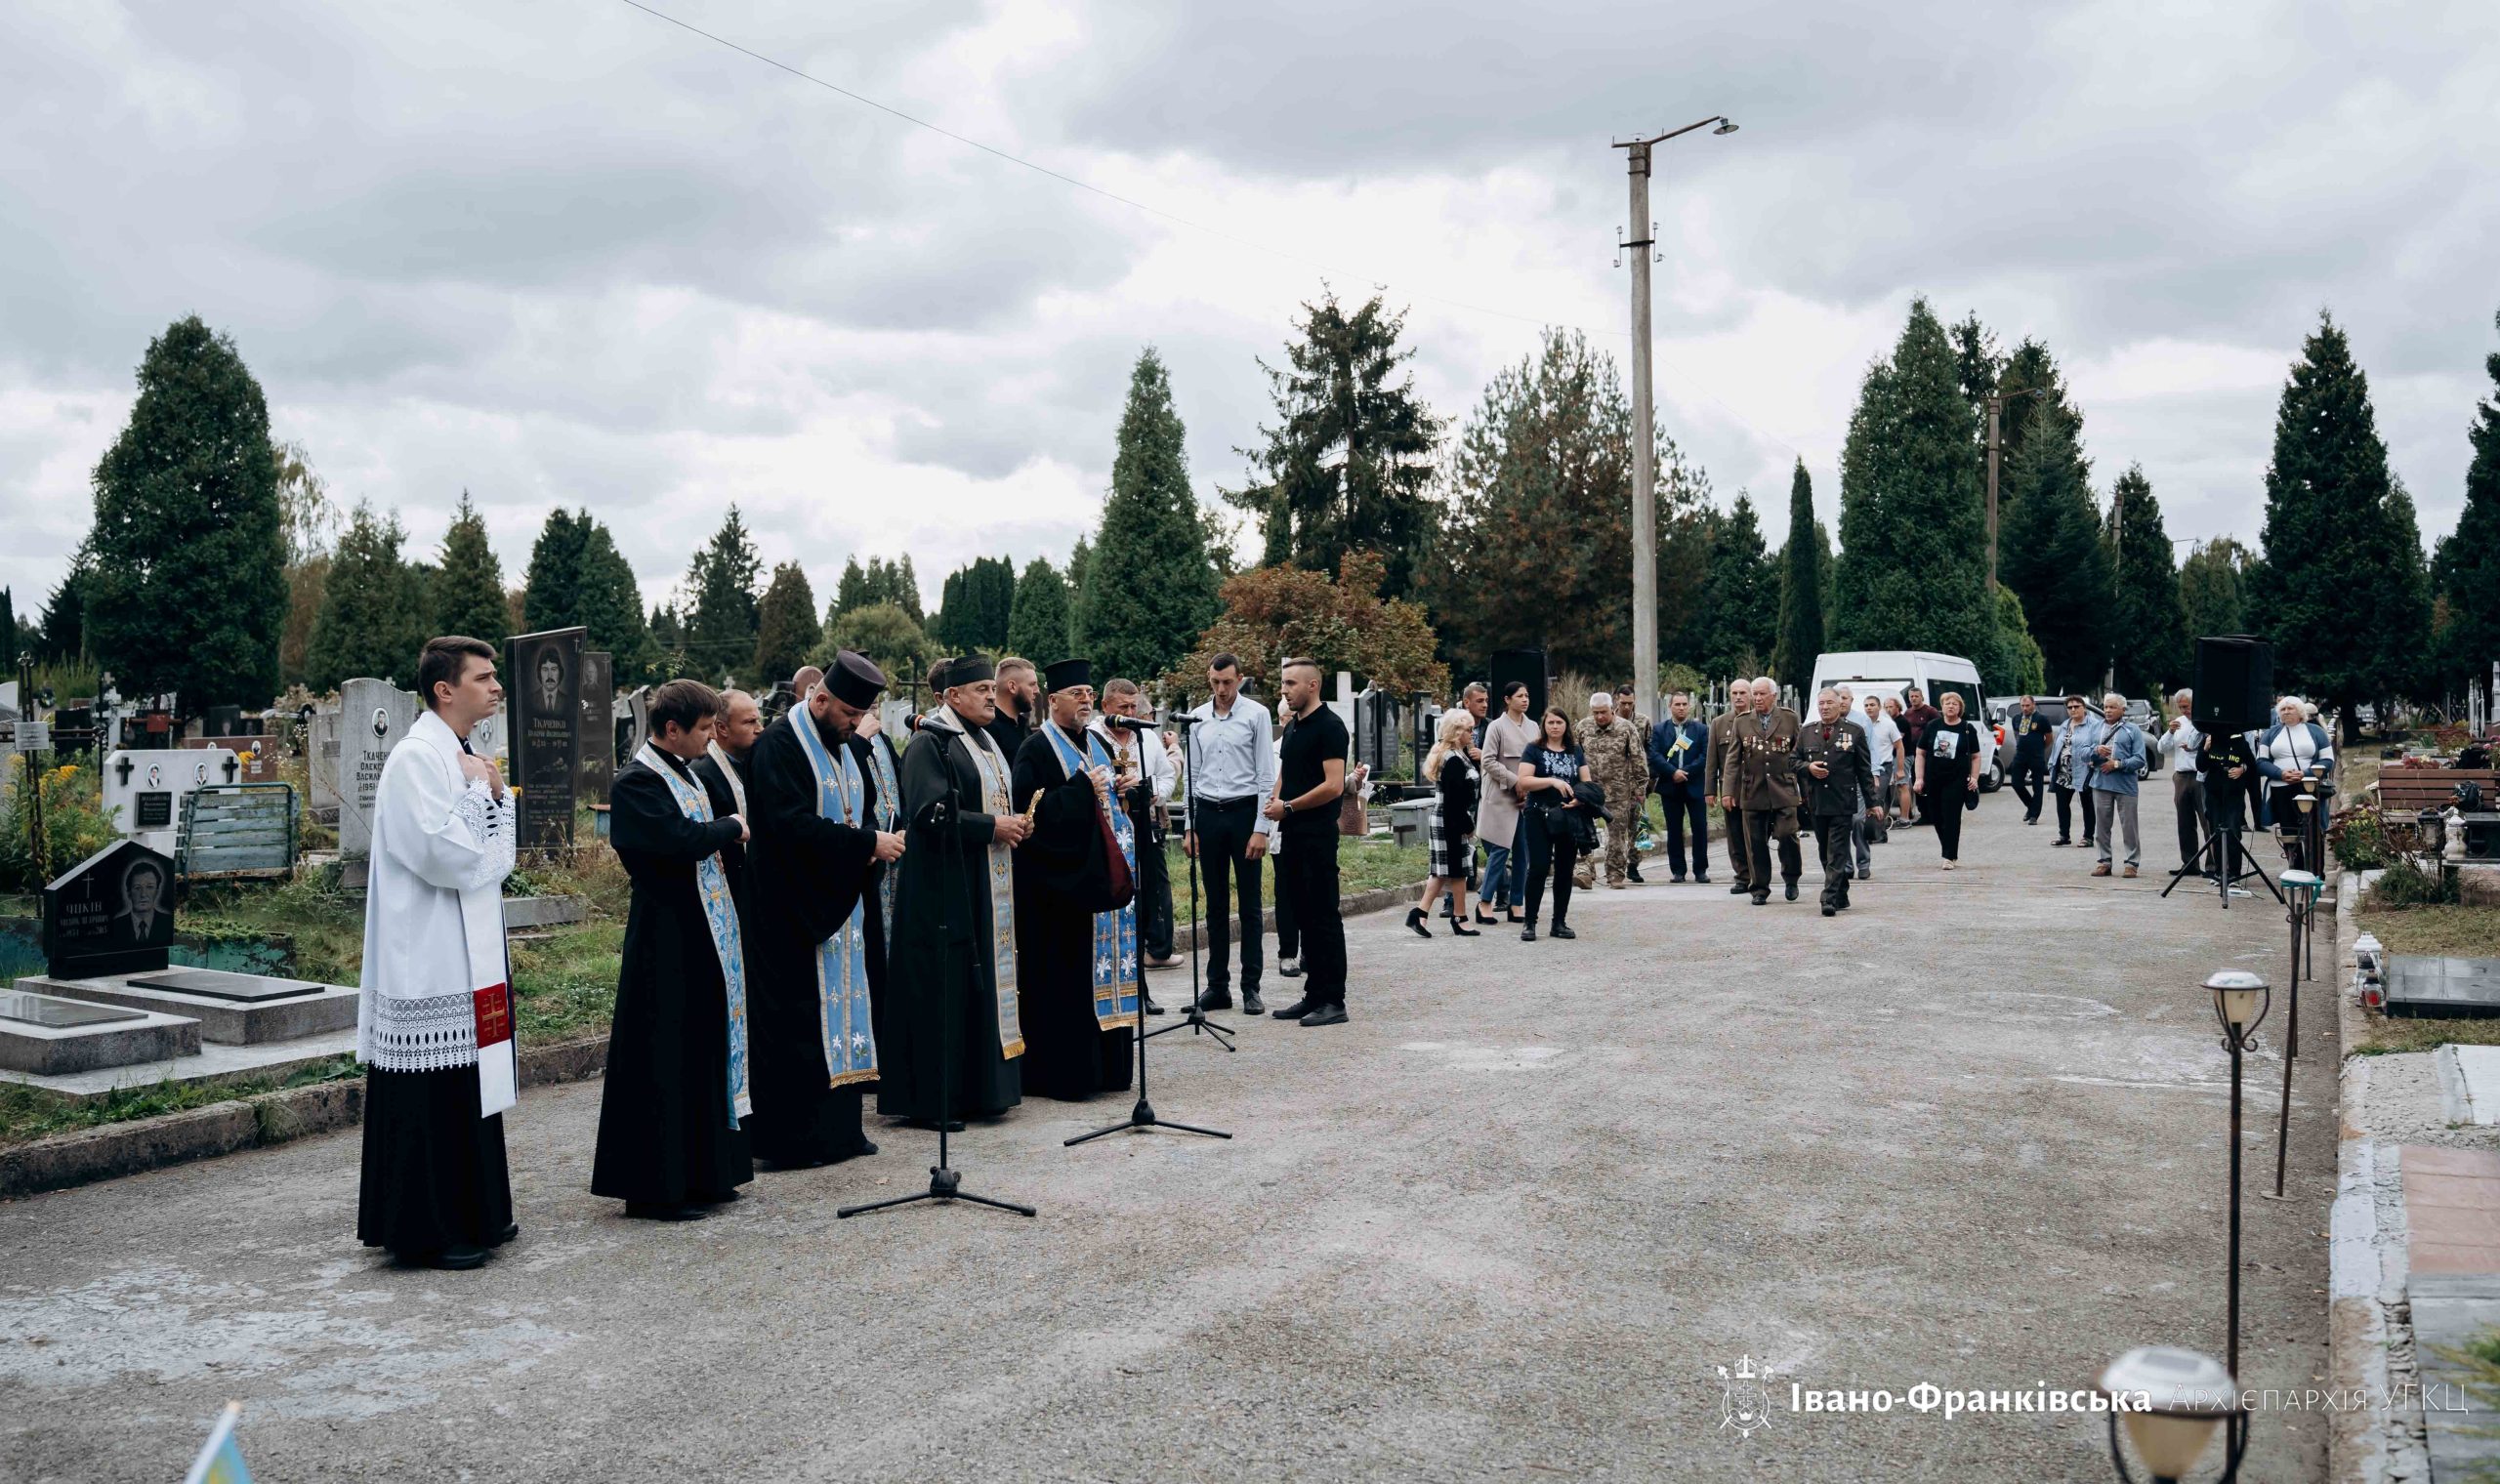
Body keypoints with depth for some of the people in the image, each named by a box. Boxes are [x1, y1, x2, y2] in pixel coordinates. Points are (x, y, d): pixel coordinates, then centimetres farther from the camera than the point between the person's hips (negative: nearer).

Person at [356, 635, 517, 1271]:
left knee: (469, 1087, 15)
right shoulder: (417, 759, -14)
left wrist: (494, 794, -1)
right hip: (431, 961, -10)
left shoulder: (463, 758, 14)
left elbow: (498, 853, 14)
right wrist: (480, 791, -11)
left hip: (470, 954, 10)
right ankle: (425, 1231, 6)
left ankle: (473, 1214, 25)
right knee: (431, 1096, -3)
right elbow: (448, 857, -23)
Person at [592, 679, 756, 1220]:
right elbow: (681, 838, -26)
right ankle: (654, 1186, 6)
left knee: (706, 1051, 14)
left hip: (705, 933, 9)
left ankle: (702, 1173, 24)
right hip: (667, 938, -9)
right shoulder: (636, 781, -14)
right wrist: (732, 827, -10)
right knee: (665, 1059, -3)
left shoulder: (685, 774, 15)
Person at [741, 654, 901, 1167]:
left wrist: (873, 843, -5)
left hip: (845, 903, 8)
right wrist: (867, 843, -22)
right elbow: (791, 823, -23)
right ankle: (790, 1138, 3)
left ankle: (839, 1125, 19)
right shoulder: (779, 746, -13)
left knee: (848, 1006, 10)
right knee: (797, 1021, -4)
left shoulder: (850, 748, 14)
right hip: (795, 908, -8)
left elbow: (867, 809, 18)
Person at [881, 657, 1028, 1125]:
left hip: (989, 890, 9)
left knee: (986, 982, 10)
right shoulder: (929, 745, -11)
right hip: (944, 891, -9)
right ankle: (932, 1098, 0)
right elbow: (931, 813, -21)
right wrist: (992, 826, -19)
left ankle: (978, 1088, 18)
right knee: (944, 991, -7)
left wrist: (1015, 823, 4)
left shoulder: (984, 742, 17)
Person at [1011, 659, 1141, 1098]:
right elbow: (1028, 808, -20)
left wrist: (1132, 782, 2)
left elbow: (1123, 799, 24)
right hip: (1064, 882, -8)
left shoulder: (1098, 745, 17)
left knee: (1109, 969, 10)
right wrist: (1082, 789, -20)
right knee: (1066, 978, -6)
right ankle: (1063, 1073, 1)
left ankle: (1106, 1066, 19)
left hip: (1106, 877, 8)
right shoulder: (1037, 749, -8)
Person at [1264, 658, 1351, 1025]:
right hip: (1293, 832, 9)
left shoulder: (1329, 727, -11)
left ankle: (1333, 1001, -1)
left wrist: (1288, 806, -13)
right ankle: (1314, 994, 18)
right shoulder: (1292, 727, 16)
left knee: (1324, 917, -5)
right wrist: (1275, 801, 3)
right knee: (1304, 916, 11)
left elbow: (1334, 785, -18)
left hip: (1318, 833, -9)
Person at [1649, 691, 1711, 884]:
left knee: (1700, 829, -1)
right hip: (1670, 787, 0)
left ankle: (1701, 870, 7)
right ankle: (1678, 871, 10)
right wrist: (1673, 772, -16)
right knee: (1674, 830, 4)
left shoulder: (1701, 729, 6)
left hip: (1695, 786, 0)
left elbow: (1705, 757, -4)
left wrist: (1685, 771, -13)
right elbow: (1654, 756, -5)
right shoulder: (1659, 730, 6)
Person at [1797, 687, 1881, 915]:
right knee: (1825, 853, 9)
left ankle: (1830, 899, -12)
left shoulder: (1855, 731, 4)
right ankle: (1841, 897, 21)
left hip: (1842, 802, -4)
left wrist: (1873, 800, 1)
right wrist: (1808, 767, -7)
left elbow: (1864, 769, 4)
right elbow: (1794, 761, 15)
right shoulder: (1806, 731, 12)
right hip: (1815, 803, 4)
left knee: (1837, 853, -8)